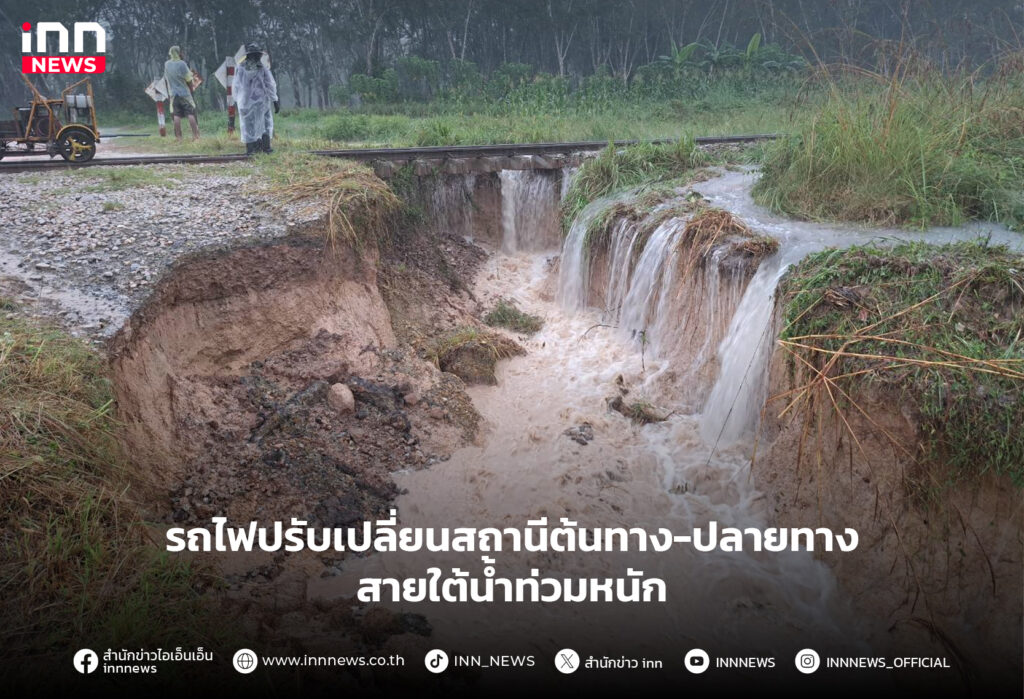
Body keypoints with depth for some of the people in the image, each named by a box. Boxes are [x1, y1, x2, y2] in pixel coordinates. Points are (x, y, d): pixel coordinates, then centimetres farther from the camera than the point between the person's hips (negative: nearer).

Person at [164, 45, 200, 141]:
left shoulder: (166, 64, 4)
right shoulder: (181, 64, -11)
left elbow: (165, 77, 16)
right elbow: (189, 78, -10)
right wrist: (192, 74, 9)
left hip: (173, 94, 4)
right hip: (185, 93, -4)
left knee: (176, 116, 3)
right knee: (191, 114, -1)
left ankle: (178, 137, 1)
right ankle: (195, 135, -5)